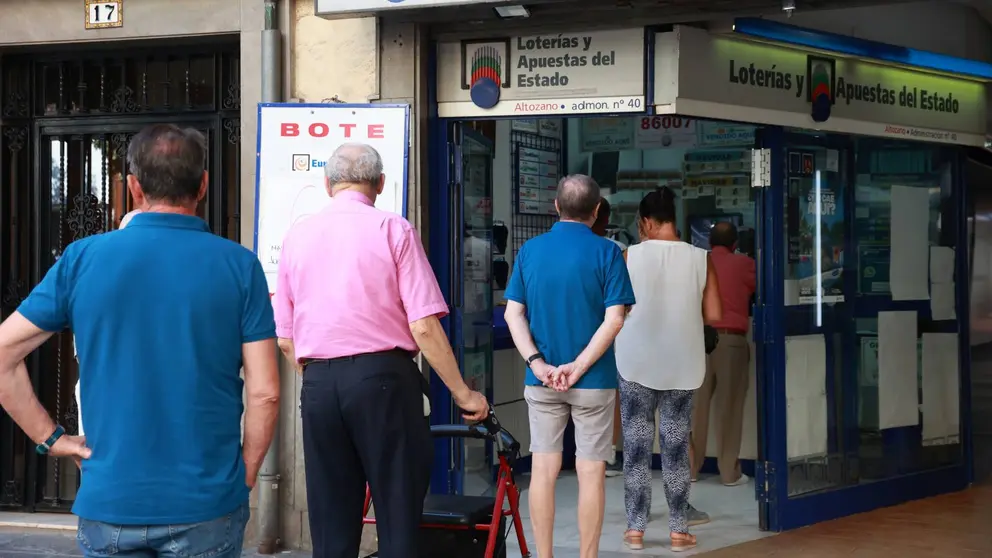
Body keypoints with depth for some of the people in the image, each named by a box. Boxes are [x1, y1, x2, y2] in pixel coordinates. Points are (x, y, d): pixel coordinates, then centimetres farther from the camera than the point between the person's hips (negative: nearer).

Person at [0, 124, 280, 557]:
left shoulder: (83, 259, -1)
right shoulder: (239, 266, -4)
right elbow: (264, 394, -6)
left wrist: (49, 437, 6)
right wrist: (244, 478, 6)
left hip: (110, 502, 1)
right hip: (206, 506, -1)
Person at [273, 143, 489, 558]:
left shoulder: (297, 236, 9)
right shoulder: (393, 230, -3)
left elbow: (284, 338, 10)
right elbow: (424, 326, -9)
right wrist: (462, 392, 0)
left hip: (318, 383, 4)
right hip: (383, 378, -4)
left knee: (330, 523, 9)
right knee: (398, 516, 2)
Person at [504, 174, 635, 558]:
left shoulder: (529, 250, 3)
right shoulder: (606, 252, -7)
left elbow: (513, 314, -2)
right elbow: (614, 320, -14)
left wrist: (538, 364, -9)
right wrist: (578, 367, -14)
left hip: (541, 380, 3)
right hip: (594, 382, -3)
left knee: (543, 469, 8)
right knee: (590, 473, 4)